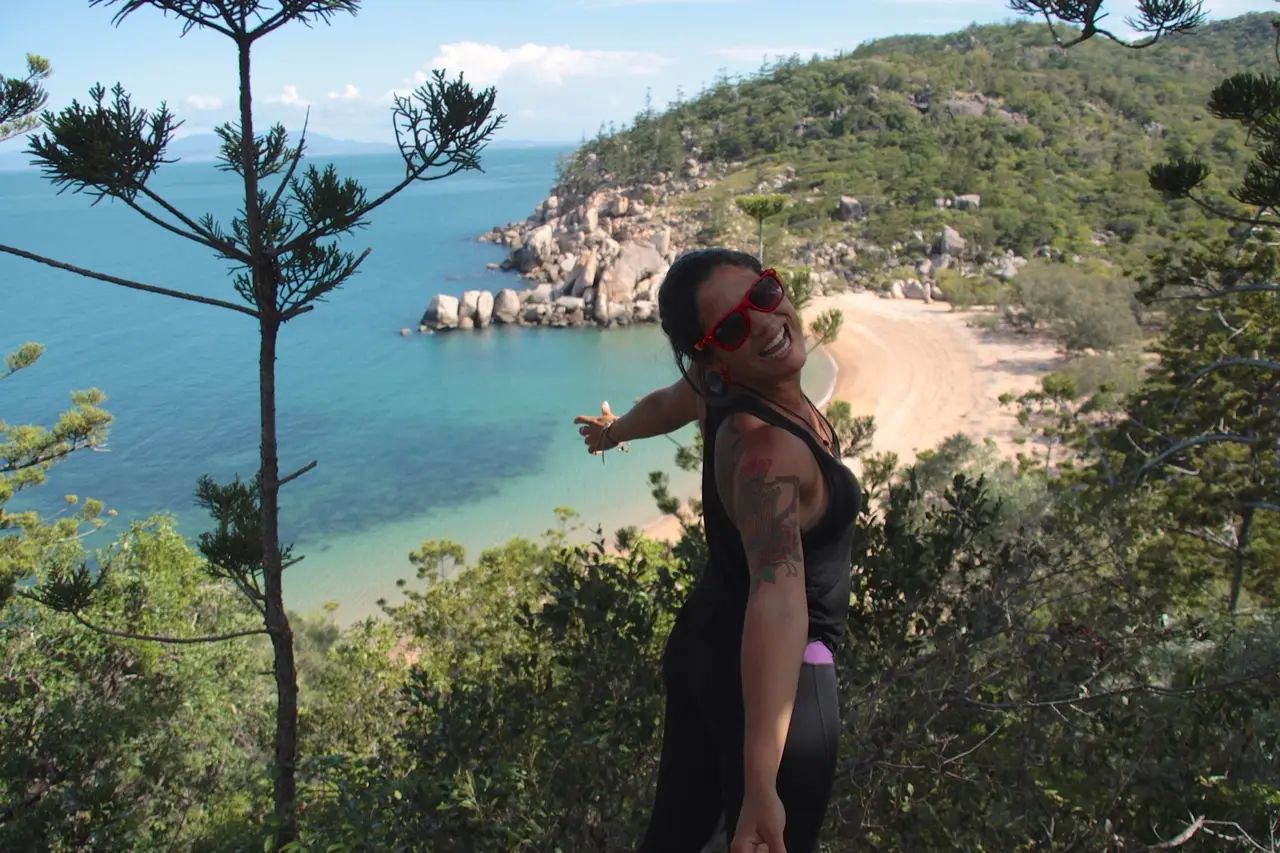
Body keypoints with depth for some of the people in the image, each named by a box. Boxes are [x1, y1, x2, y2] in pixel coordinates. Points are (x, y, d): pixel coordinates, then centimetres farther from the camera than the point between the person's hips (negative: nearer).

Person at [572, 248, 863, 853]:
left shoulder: (721, 390, -5)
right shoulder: (765, 447, -31)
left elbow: (662, 404, 17)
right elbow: (777, 597, -43)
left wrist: (613, 431, 41)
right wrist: (762, 785, -51)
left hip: (706, 649, 8)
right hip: (771, 676, -8)